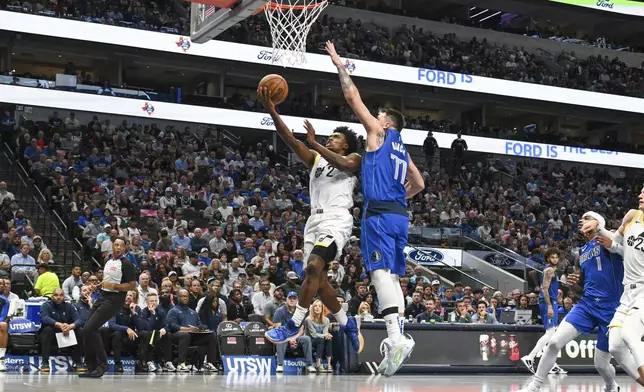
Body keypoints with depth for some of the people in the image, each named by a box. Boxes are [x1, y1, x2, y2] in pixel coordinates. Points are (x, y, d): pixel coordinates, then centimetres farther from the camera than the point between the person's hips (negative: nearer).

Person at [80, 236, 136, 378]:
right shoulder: (108, 262, 18)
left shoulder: (126, 264, -8)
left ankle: (102, 365, -8)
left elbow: (132, 286, -14)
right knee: (87, 330, 5)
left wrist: (113, 285, -20)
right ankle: (92, 367, 14)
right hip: (102, 297, 9)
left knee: (90, 329, -18)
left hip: (114, 300, -9)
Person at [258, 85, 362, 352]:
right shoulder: (316, 160, 22)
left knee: (314, 267, -25)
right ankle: (348, 324, 24)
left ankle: (294, 324, -22)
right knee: (318, 278, 6)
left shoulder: (354, 159, 11)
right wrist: (272, 111, -4)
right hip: (315, 221, 7)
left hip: (336, 220, -7)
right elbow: (291, 141, 8)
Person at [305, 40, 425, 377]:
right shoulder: (402, 150, 24)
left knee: (381, 271, -16)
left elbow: (353, 98, 4)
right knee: (393, 276, 10)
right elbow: (419, 185, 29)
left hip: (380, 213, -8)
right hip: (400, 215, 8)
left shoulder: (378, 132, 5)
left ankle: (395, 337, -29)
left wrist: (340, 65, 15)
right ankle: (398, 338, 5)